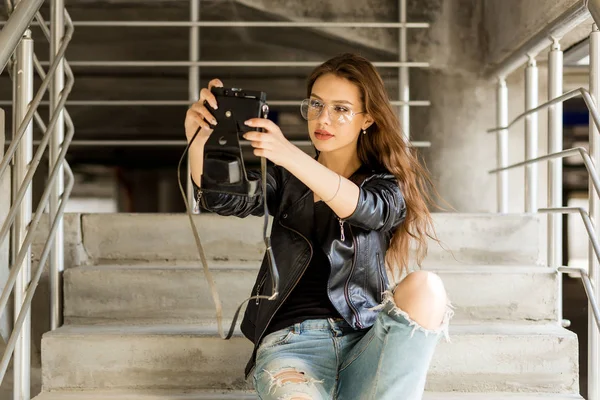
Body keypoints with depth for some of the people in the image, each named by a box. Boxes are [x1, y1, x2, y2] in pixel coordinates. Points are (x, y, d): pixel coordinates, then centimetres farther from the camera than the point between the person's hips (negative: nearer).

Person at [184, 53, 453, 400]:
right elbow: (221, 198, -2)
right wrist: (199, 139, -24)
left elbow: (366, 209, -15)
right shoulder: (287, 180, 16)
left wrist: (289, 155, -31)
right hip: (292, 344, -2)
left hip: (364, 345, 2)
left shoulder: (387, 184, 10)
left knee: (424, 288, -31)